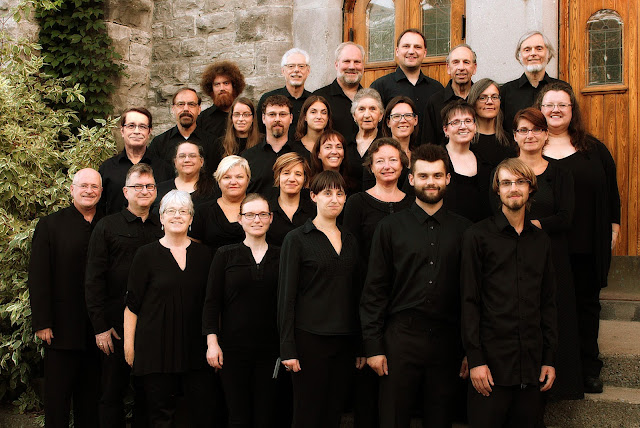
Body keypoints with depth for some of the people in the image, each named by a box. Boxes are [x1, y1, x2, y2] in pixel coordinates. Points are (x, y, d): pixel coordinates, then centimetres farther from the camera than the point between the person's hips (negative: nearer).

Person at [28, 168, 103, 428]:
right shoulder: (50, 225, 0)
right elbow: (38, 278, -4)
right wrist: (42, 323, -10)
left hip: (97, 328, 3)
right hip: (62, 327, -2)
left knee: (91, 397, 11)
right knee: (57, 397, 4)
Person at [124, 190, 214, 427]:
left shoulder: (203, 254, 8)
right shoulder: (146, 254, 1)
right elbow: (132, 303, 1)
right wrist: (129, 343, -3)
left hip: (195, 343, 2)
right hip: (156, 343, -2)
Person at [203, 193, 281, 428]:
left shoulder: (280, 257, 7)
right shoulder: (225, 255, 4)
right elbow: (212, 301, 3)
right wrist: (212, 342, -6)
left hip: (270, 348, 1)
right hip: (233, 347, -1)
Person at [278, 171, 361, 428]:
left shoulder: (350, 240, 13)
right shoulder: (297, 239, -3)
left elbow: (356, 293, 16)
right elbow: (286, 295, -5)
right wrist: (287, 348, -11)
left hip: (344, 339, 5)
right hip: (310, 337, -5)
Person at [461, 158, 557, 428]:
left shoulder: (541, 241, 14)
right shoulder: (478, 235, 0)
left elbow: (548, 304, 15)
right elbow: (469, 301, -4)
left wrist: (549, 358, 9)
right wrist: (475, 359, -10)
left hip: (531, 363, 4)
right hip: (492, 361, -4)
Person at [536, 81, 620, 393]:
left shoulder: (593, 148, 8)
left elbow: (611, 189, 12)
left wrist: (613, 226, 9)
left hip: (588, 245, 2)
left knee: (587, 303, 11)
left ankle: (588, 367, 23)